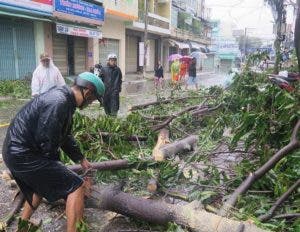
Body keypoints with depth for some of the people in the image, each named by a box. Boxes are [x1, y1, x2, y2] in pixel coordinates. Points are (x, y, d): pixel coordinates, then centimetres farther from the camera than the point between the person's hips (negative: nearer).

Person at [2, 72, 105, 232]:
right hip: (24, 156, -11)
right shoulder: (58, 103, -24)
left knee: (42, 183, 34)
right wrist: (53, 162, -2)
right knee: (77, 186, -9)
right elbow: (46, 141, -22)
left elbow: (65, 136, 18)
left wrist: (81, 159, 22)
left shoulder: (64, 98, 9)